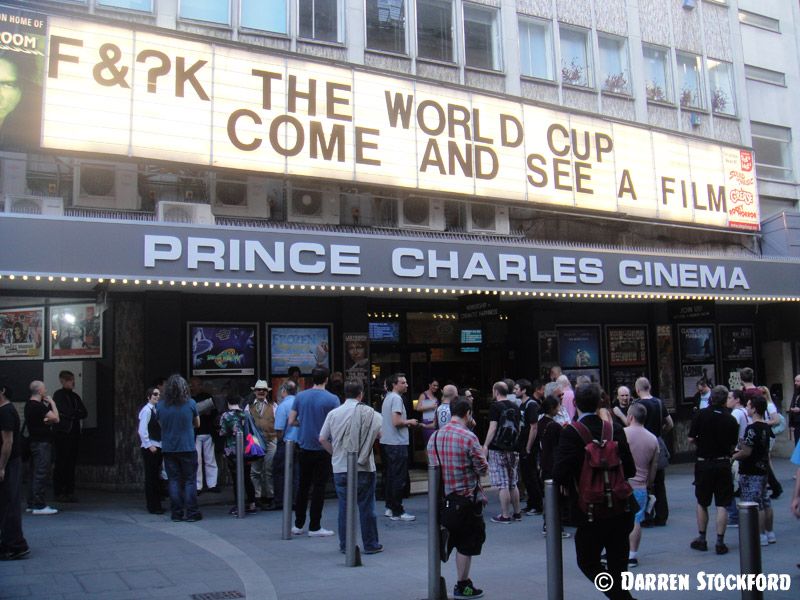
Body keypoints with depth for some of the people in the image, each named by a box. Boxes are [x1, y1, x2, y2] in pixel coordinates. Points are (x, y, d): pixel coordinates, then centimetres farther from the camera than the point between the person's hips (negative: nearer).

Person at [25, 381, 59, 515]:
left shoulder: (29, 405, 14)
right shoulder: (38, 406, -17)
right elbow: (56, 418, -19)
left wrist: (47, 419, -3)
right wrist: (52, 402, -8)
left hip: (35, 442, 10)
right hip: (42, 443, -10)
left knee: (34, 473, 13)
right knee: (41, 473, -8)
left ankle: (31, 504, 18)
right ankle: (39, 505, -8)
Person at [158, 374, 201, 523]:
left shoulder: (160, 405, -3)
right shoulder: (190, 403, -7)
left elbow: (161, 425, 11)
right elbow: (197, 424, 6)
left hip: (168, 449, 2)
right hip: (187, 448, -2)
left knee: (173, 481, 9)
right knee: (190, 481, 5)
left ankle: (177, 513, 11)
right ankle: (191, 513, 4)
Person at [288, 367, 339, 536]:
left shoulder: (300, 397, 0)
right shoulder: (332, 399, -10)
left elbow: (291, 421, 2)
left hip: (305, 448, 4)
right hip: (323, 448, -4)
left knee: (303, 486, 14)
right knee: (318, 487, 3)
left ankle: (298, 525, 19)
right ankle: (314, 527, 7)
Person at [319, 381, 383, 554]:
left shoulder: (333, 413, 3)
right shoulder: (368, 412, -5)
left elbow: (322, 439, 5)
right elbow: (382, 433, -10)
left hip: (340, 467, 3)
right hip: (363, 467, -3)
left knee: (344, 506, 10)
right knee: (366, 507, 5)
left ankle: (345, 544, 16)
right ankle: (370, 545, 12)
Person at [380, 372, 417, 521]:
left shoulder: (387, 398, 16)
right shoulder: (396, 398, -15)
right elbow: (396, 422, -24)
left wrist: (406, 423, 16)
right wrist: (409, 422, -7)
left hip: (386, 442, 10)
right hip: (397, 443, -10)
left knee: (389, 476, 15)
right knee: (399, 478, -5)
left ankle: (389, 508, 22)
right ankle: (397, 512, -2)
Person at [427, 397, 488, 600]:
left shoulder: (434, 437, 2)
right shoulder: (468, 437, -17)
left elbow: (433, 464, 6)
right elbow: (483, 468, -13)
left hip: (442, 497, 6)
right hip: (466, 496, -6)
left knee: (443, 539, 17)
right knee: (467, 543, 7)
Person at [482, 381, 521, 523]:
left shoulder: (495, 406, -10)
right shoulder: (515, 407, 10)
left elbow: (493, 428, -15)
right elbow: (519, 428, 15)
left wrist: (485, 445, -10)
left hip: (498, 449, -7)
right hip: (513, 449, 7)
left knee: (502, 485, -3)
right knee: (513, 483, 15)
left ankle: (505, 515, -1)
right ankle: (517, 513, 19)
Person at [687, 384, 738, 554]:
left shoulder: (701, 414, -8)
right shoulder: (731, 420, -4)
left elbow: (691, 439, -8)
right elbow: (733, 445, 1)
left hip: (703, 463, 0)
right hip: (723, 464, 0)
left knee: (702, 503, 14)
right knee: (722, 505, 5)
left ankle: (701, 538, 21)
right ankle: (720, 542, 4)